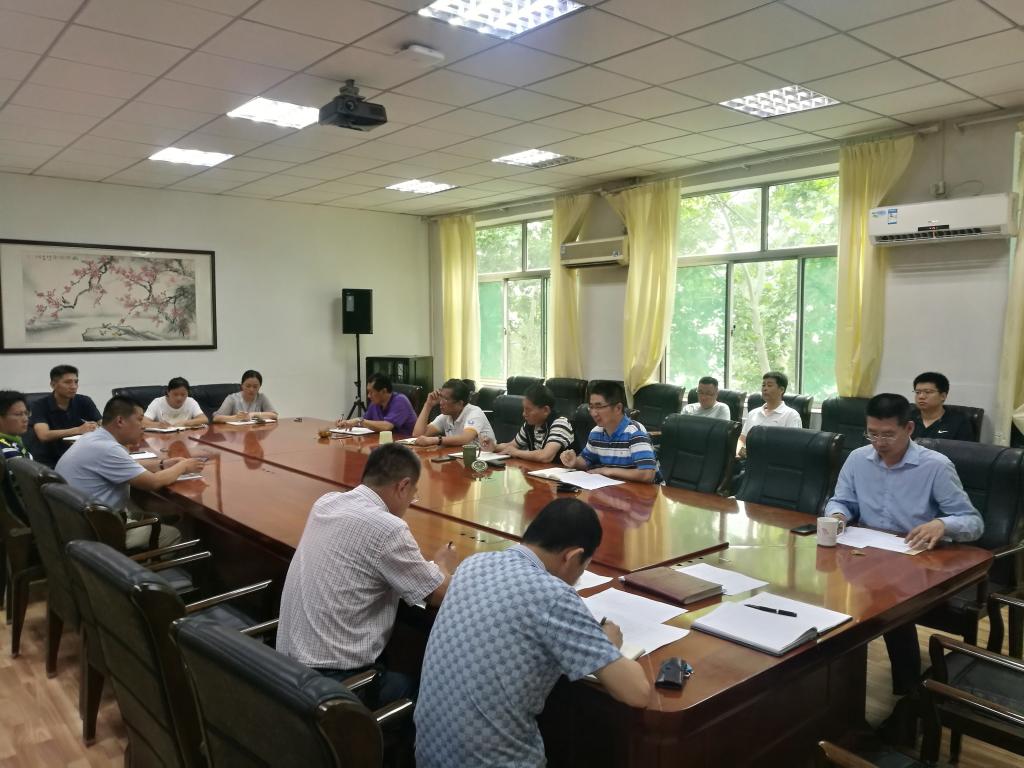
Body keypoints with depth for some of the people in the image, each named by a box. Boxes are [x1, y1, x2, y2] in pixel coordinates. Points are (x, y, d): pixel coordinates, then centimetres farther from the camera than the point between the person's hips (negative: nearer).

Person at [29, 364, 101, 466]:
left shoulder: (84, 401, 1)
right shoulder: (41, 405, -7)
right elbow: (44, 435, -23)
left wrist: (95, 428, -30)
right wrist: (78, 430, -36)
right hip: (51, 461, -2)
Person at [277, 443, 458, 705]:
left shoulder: (326, 503, 2)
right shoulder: (387, 528, -20)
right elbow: (441, 595, -8)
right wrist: (443, 565, 12)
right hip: (333, 678, -8)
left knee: (398, 664, 25)